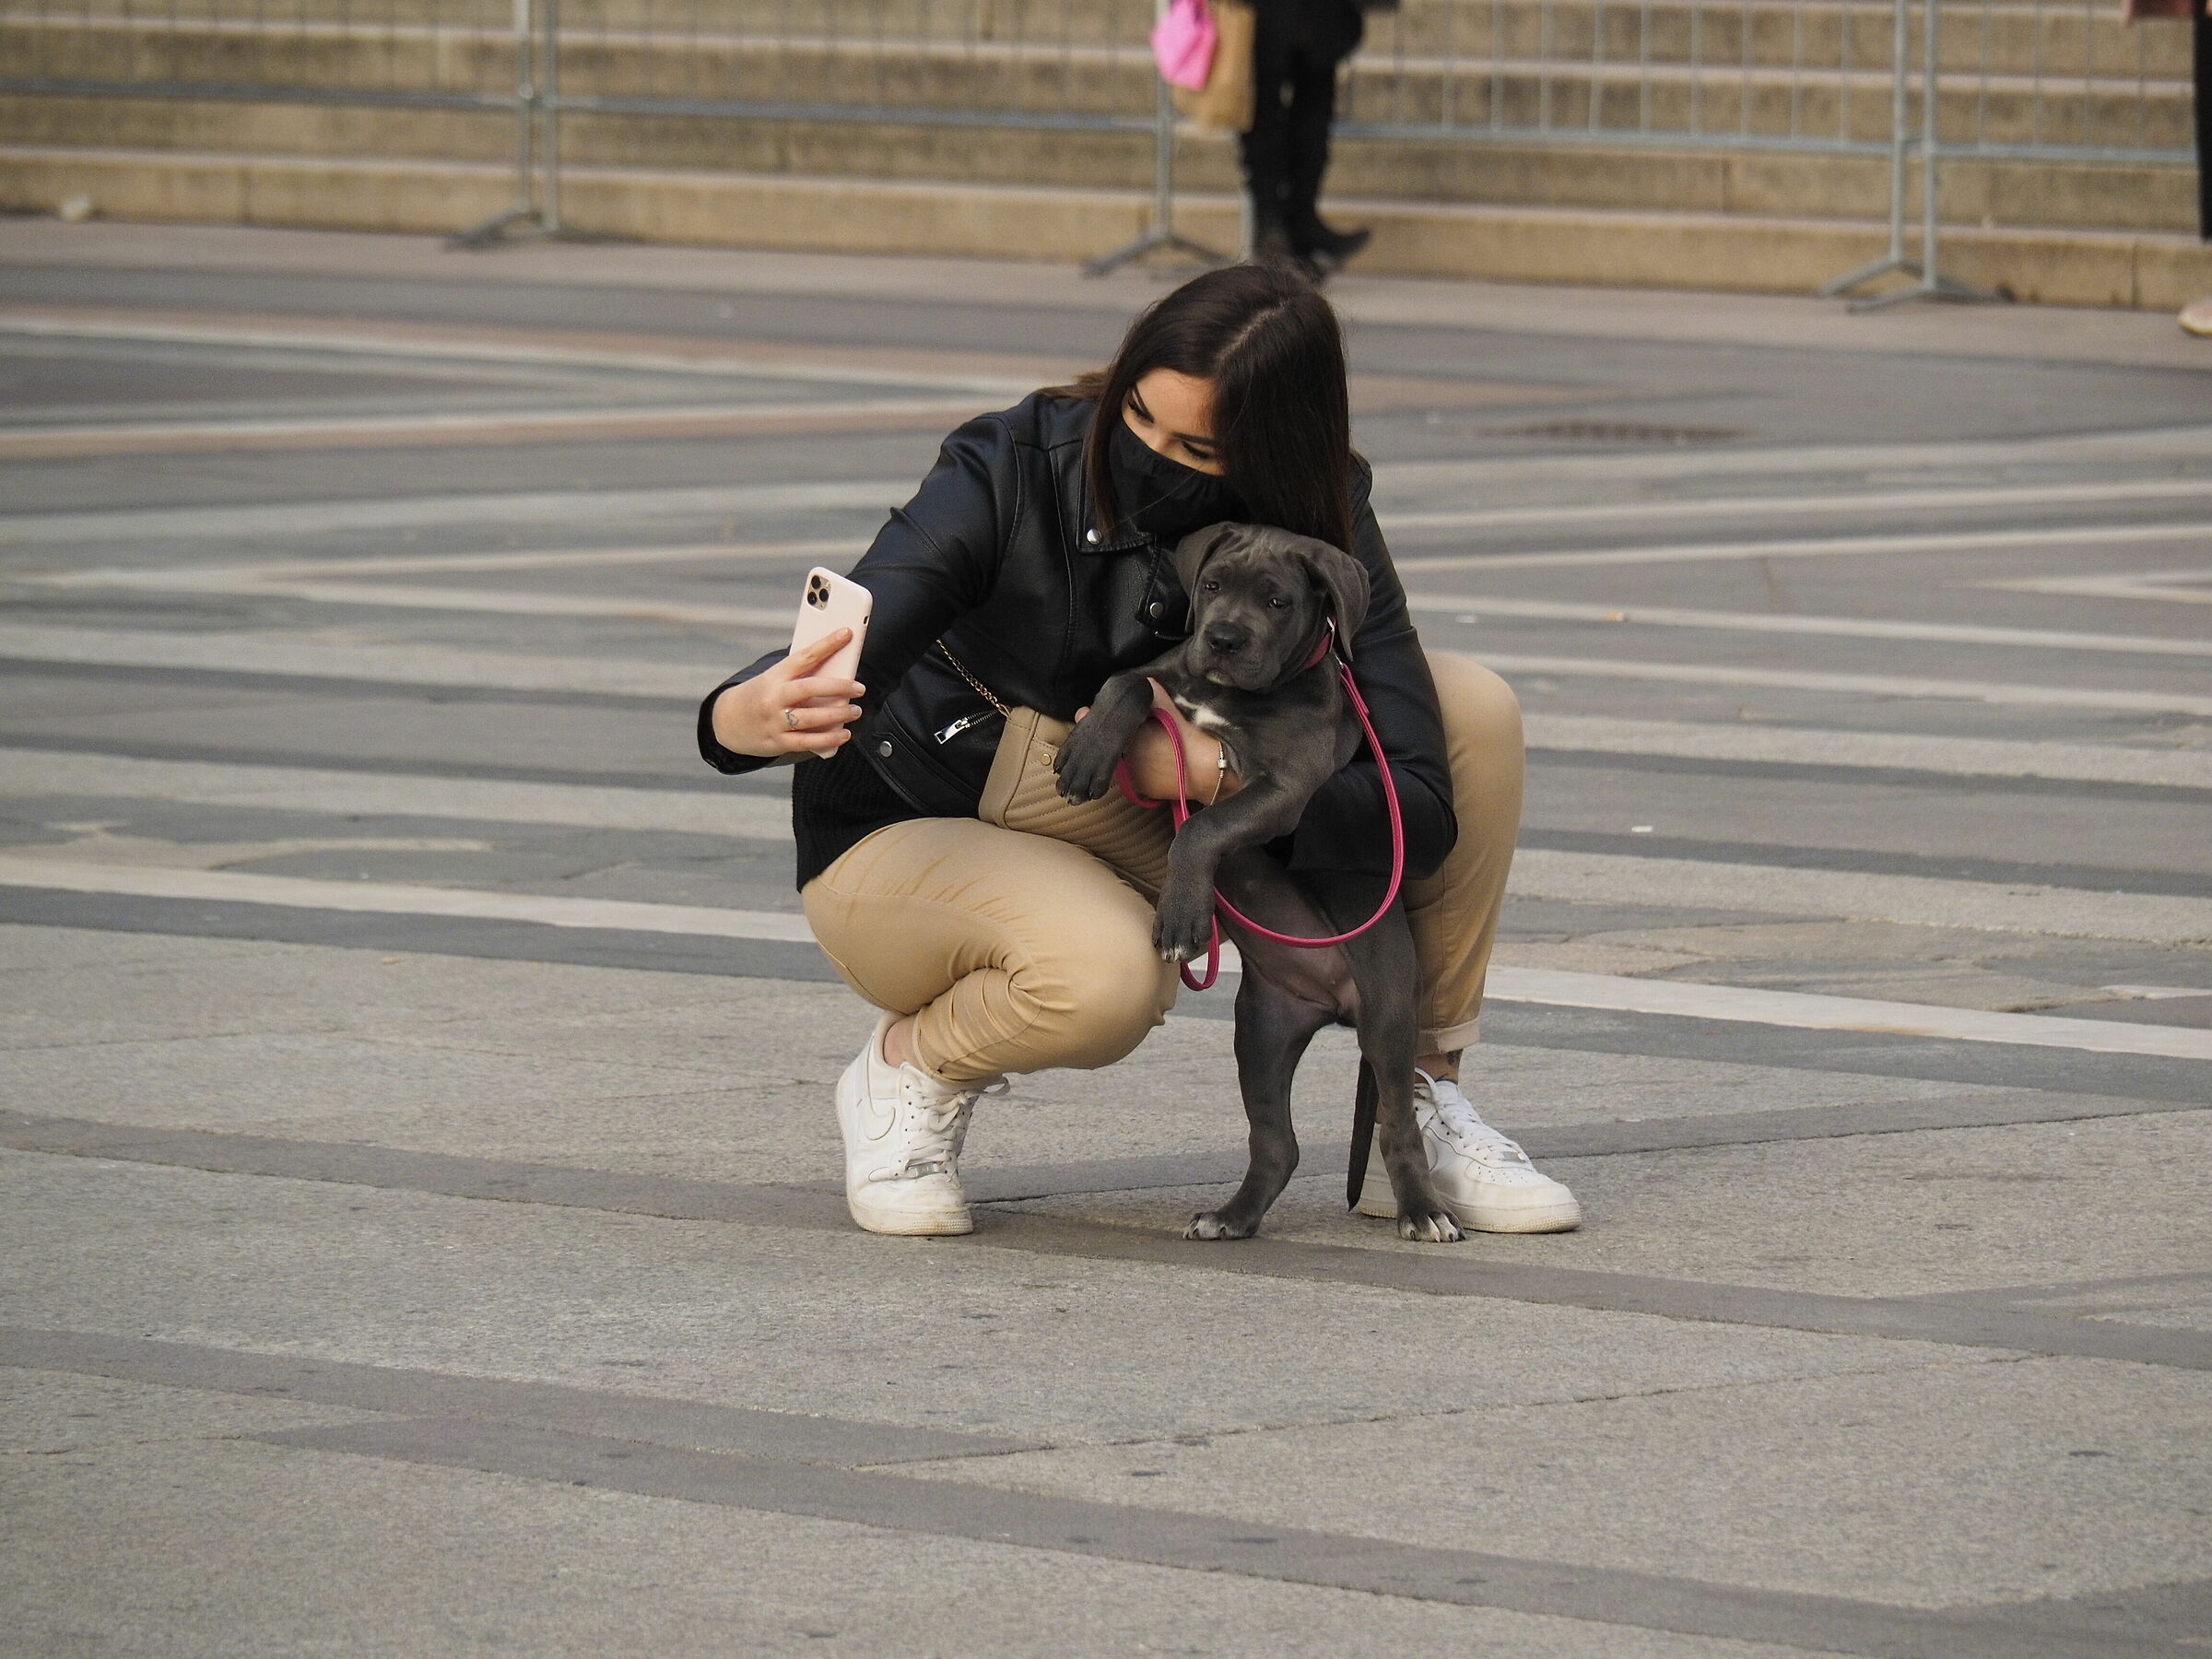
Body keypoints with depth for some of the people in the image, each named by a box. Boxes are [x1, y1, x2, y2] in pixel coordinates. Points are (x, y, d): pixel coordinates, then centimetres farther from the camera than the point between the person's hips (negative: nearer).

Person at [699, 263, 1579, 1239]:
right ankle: (912, 1068, -5)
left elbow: (1420, 810, -22)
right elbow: (848, 646, -37)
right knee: (1101, 975, -41)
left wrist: (1205, 772, -34)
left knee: (1473, 708, -12)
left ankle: (1421, 1100, 0)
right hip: (907, 844, -4)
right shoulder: (1009, 473, -25)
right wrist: (752, 717, -60)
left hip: (1144, 854, 4)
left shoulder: (1320, 530, -16)